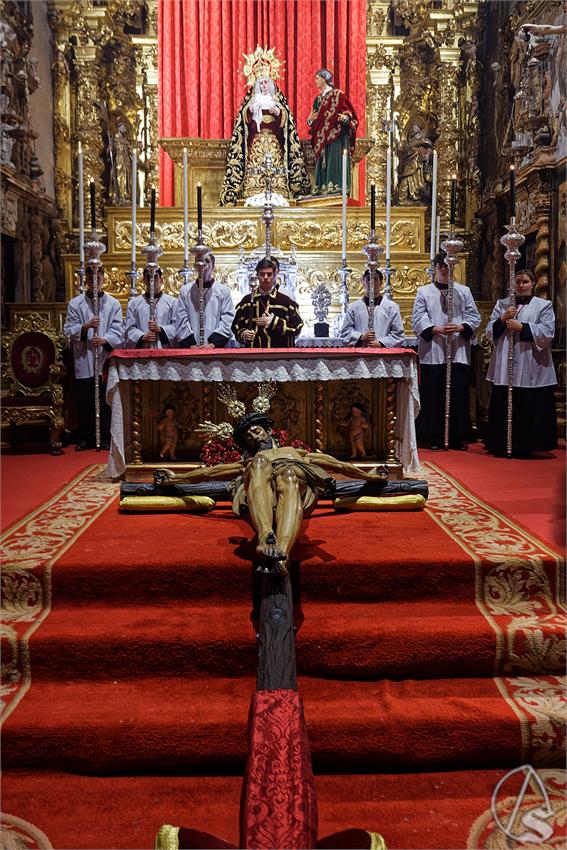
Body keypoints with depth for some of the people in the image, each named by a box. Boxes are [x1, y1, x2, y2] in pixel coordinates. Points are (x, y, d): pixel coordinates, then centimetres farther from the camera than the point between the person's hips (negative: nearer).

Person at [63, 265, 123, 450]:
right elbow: (69, 330, 2)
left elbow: (117, 330, 0)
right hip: (84, 360, 0)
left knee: (105, 399, 2)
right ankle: (84, 438, 14)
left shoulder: (113, 304, 6)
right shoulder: (75, 303, 7)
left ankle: (105, 438, 11)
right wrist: (86, 326, -16)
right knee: (84, 401, 3)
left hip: (106, 358, 0)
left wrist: (105, 340, -19)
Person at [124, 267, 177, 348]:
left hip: (165, 349, 0)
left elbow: (177, 326, 4)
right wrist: (142, 337, -11)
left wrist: (160, 329, -11)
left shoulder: (172, 302, 12)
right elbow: (129, 328, 7)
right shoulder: (134, 303, 15)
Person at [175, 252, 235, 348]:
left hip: (217, 348, 0)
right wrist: (191, 344, -8)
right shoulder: (185, 290, 11)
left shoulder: (223, 291, 9)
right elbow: (181, 320, 4)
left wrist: (214, 343, -11)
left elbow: (228, 321, 1)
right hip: (189, 349, 1)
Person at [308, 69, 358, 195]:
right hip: (322, 135, 7)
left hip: (336, 134, -7)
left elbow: (348, 111, -5)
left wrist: (344, 117, -26)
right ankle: (321, 186, 4)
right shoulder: (318, 98, 18)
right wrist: (310, 119, -1)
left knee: (335, 158, -12)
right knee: (322, 160, 3)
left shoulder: (337, 94, -1)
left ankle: (336, 185, -13)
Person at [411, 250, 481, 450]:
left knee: (458, 394, 0)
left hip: (458, 352, 2)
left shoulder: (464, 291, 15)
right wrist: (437, 330, -14)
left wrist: (460, 327, -10)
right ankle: (434, 437, 6)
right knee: (433, 395, -1)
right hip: (432, 353, -1)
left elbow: (474, 317, 9)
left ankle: (458, 437, 7)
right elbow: (418, 320, 0)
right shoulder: (423, 292, 10)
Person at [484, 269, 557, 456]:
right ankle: (503, 445, 7)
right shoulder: (502, 304, 16)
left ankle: (525, 447, 7)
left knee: (529, 411, -2)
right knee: (504, 409, 0)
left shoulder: (544, 305, 8)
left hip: (532, 369, -2)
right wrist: (502, 319, -8)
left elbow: (547, 333, -5)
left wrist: (521, 327, -11)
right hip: (504, 368, 2)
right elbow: (490, 332, 9)